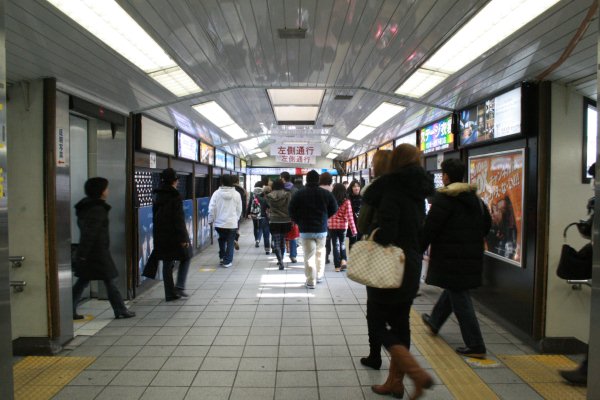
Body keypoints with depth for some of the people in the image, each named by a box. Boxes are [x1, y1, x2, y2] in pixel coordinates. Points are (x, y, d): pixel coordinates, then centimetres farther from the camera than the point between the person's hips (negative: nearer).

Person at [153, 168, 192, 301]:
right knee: (185, 258, 13)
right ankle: (179, 287, 2)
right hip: (174, 235, -6)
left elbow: (155, 216, 14)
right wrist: (184, 238, -14)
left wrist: (158, 234, 20)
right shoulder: (175, 196, -14)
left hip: (160, 235, 7)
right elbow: (179, 219, -16)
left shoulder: (157, 196, 10)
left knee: (167, 264, 12)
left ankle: (170, 293, 16)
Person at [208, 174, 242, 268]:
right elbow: (239, 209, 5)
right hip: (232, 223, -1)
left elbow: (212, 208, -6)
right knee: (230, 242, 7)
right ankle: (227, 261, 7)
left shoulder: (217, 193, -6)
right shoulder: (236, 194, -3)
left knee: (222, 239, 25)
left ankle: (222, 257, 25)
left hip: (219, 223, 1)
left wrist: (211, 219, 7)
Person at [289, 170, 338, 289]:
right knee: (320, 253, 19)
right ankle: (319, 277, 27)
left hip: (306, 230, -2)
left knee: (309, 256, 1)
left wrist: (299, 222, 9)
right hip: (322, 229, 2)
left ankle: (310, 281, 2)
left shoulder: (299, 194, -7)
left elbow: (292, 211, -6)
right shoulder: (326, 193, -1)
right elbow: (334, 209, 5)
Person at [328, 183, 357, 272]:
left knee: (335, 245, 7)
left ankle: (337, 266, 8)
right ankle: (343, 260, 2)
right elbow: (350, 216, -10)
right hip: (343, 225, 0)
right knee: (342, 243, 21)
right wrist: (353, 229, -8)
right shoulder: (346, 201, -7)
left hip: (332, 225, 0)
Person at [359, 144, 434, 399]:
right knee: (400, 323, 15)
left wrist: (369, 227, -7)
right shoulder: (417, 194, 8)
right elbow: (419, 230, 14)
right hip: (411, 266, 8)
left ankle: (418, 374, -6)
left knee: (377, 324, 4)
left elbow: (384, 234, -25)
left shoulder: (391, 190, -17)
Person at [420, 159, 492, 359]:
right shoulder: (474, 197, 9)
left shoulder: (444, 197, -16)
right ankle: (434, 322, 44)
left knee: (459, 298, -1)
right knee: (453, 290, 23)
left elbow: (430, 228, -17)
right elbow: (487, 223, 18)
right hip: (472, 256, 9)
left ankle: (476, 346, 3)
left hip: (451, 257, -9)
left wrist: (419, 250, -7)